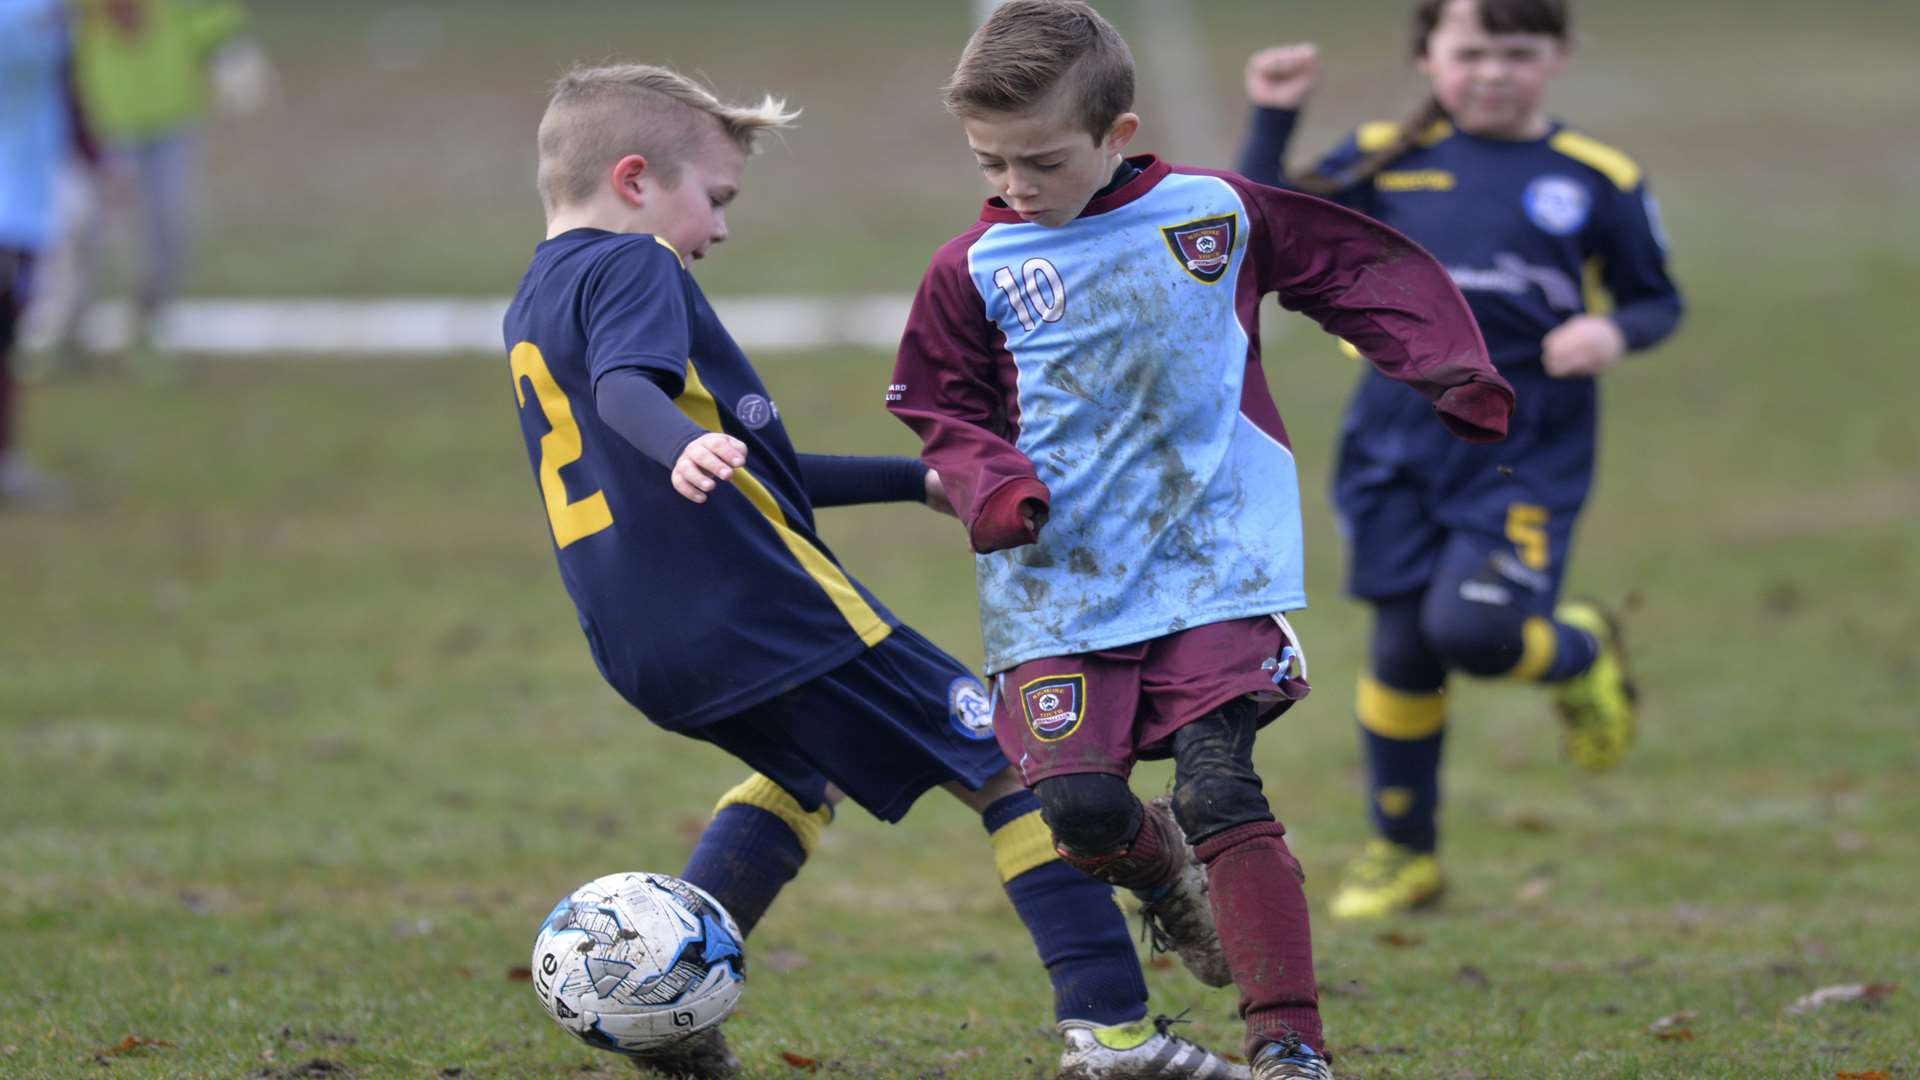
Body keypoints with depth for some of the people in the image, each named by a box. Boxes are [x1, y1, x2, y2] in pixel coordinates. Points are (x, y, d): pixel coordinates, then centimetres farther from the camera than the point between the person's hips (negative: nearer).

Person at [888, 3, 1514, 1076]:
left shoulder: (1217, 213, 2)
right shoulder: (975, 271, 2)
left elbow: (1366, 267, 11)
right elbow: (946, 412, 13)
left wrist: (1451, 371, -2)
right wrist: (991, 484, -8)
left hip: (1213, 558, -1)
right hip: (1057, 582, 2)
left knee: (1220, 789, -15)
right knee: (1077, 802, -11)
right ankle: (1160, 872, 27)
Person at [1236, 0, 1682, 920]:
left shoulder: (1597, 181, 3)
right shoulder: (1386, 161, 7)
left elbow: (1657, 300, 10)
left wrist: (1614, 333, -11)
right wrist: (1272, 121, 1)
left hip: (1525, 451, -3)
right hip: (1399, 440, 3)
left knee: (1472, 630, -19)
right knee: (1402, 647, 5)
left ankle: (1580, 651, 16)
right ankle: (1402, 853, 23)